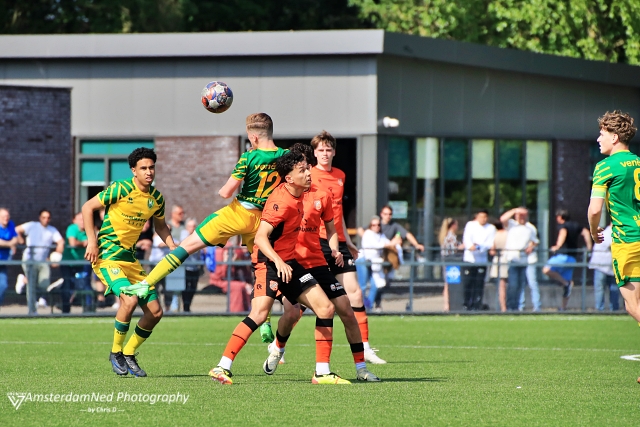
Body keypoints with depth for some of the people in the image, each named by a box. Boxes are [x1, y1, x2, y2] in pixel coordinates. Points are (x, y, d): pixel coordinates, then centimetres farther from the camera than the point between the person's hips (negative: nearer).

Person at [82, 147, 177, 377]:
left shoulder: (156, 198, 5)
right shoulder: (121, 189, -14)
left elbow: (160, 225, 23)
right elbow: (87, 207, -8)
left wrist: (173, 246, 6)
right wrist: (92, 241, -15)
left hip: (130, 257, 7)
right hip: (107, 254, -7)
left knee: (155, 312, 1)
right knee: (130, 299, -28)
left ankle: (129, 354, 19)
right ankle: (116, 353, -8)